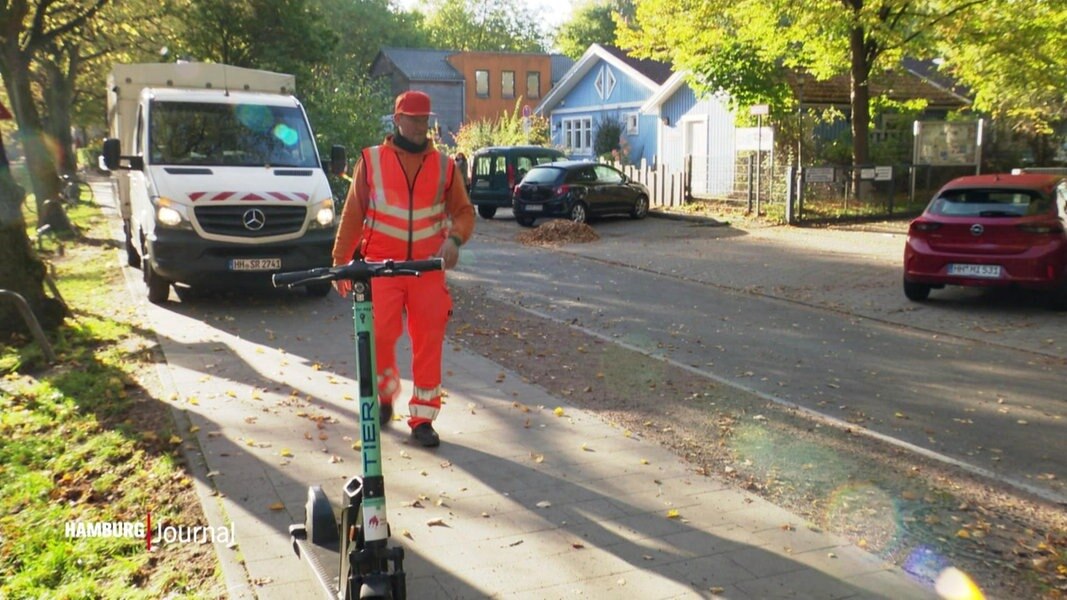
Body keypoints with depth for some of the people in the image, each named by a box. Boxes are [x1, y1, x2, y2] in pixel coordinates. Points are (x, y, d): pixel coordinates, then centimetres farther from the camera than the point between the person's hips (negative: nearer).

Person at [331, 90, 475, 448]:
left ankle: (422, 419, 12)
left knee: (429, 344, 0)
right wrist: (339, 262, 6)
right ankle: (385, 395, 21)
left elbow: (463, 210, 13)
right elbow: (352, 215, 8)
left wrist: (454, 238, -8)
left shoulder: (443, 165, 9)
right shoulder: (371, 161, 6)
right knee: (379, 335, -10)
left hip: (428, 269, 2)